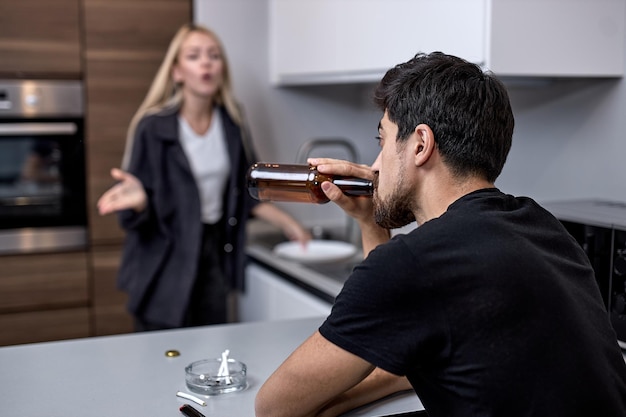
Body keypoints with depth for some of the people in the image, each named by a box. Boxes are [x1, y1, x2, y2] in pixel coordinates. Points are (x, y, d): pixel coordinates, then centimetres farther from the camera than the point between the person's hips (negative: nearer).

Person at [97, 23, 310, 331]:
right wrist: (137, 198, -34)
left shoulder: (231, 123, 2)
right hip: (166, 262, -4)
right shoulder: (153, 127, -13)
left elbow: (245, 192, 14)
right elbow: (139, 216, -13)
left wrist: (287, 223, 9)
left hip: (214, 252, 5)